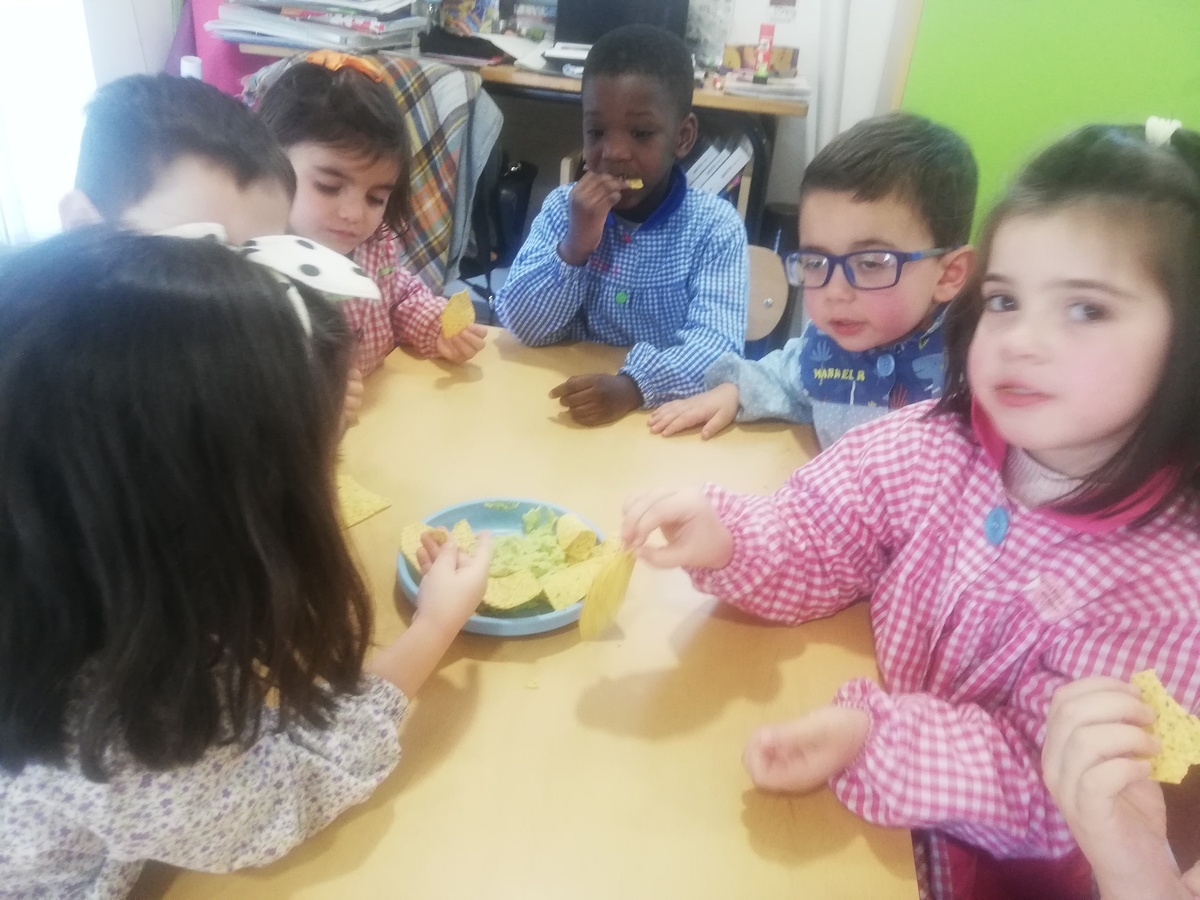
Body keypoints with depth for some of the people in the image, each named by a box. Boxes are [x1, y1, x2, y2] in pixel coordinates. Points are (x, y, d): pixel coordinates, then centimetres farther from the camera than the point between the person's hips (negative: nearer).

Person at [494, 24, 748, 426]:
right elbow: (521, 327, -5)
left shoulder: (715, 226, -7)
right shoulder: (562, 207, 1)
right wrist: (574, 248, -18)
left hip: (670, 411, -1)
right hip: (569, 404, 1)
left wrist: (634, 384, -35)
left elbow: (717, 344, -19)